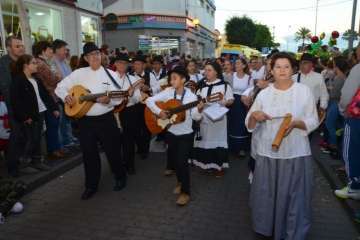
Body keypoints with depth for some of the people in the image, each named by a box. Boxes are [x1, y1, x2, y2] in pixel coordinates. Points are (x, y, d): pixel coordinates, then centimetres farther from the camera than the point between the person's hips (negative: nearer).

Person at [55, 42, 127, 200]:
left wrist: (108, 100, -25)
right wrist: (66, 96, -11)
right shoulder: (79, 73, 5)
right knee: (89, 154, 10)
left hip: (106, 119, -2)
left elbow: (118, 99, -5)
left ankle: (120, 178, 30)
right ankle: (91, 185, 26)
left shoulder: (110, 74, -1)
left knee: (112, 150, 7)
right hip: (85, 120, 2)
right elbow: (60, 87, 9)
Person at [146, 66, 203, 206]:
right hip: (171, 133, 4)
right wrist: (159, 111, -17)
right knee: (173, 160, 16)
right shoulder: (168, 92, -4)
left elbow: (196, 117, -12)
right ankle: (181, 181, 42)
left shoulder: (191, 96, -11)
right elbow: (149, 101, -3)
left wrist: (199, 110, -32)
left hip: (185, 134, -4)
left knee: (182, 161, -6)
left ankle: (186, 192, 11)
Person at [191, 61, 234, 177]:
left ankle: (219, 166, 13)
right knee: (205, 140, 11)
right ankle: (206, 164, 27)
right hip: (203, 117, 5)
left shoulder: (224, 85, -4)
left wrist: (225, 102, -22)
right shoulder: (202, 85, 9)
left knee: (217, 140, 0)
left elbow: (231, 100, -3)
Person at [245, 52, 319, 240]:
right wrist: (254, 116, -19)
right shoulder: (264, 94, 3)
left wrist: (295, 123, -22)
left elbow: (313, 121, -3)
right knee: (266, 193, 12)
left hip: (296, 153, -1)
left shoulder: (304, 91, -2)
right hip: (267, 152, 2)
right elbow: (250, 125, 4)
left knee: (294, 195, 9)